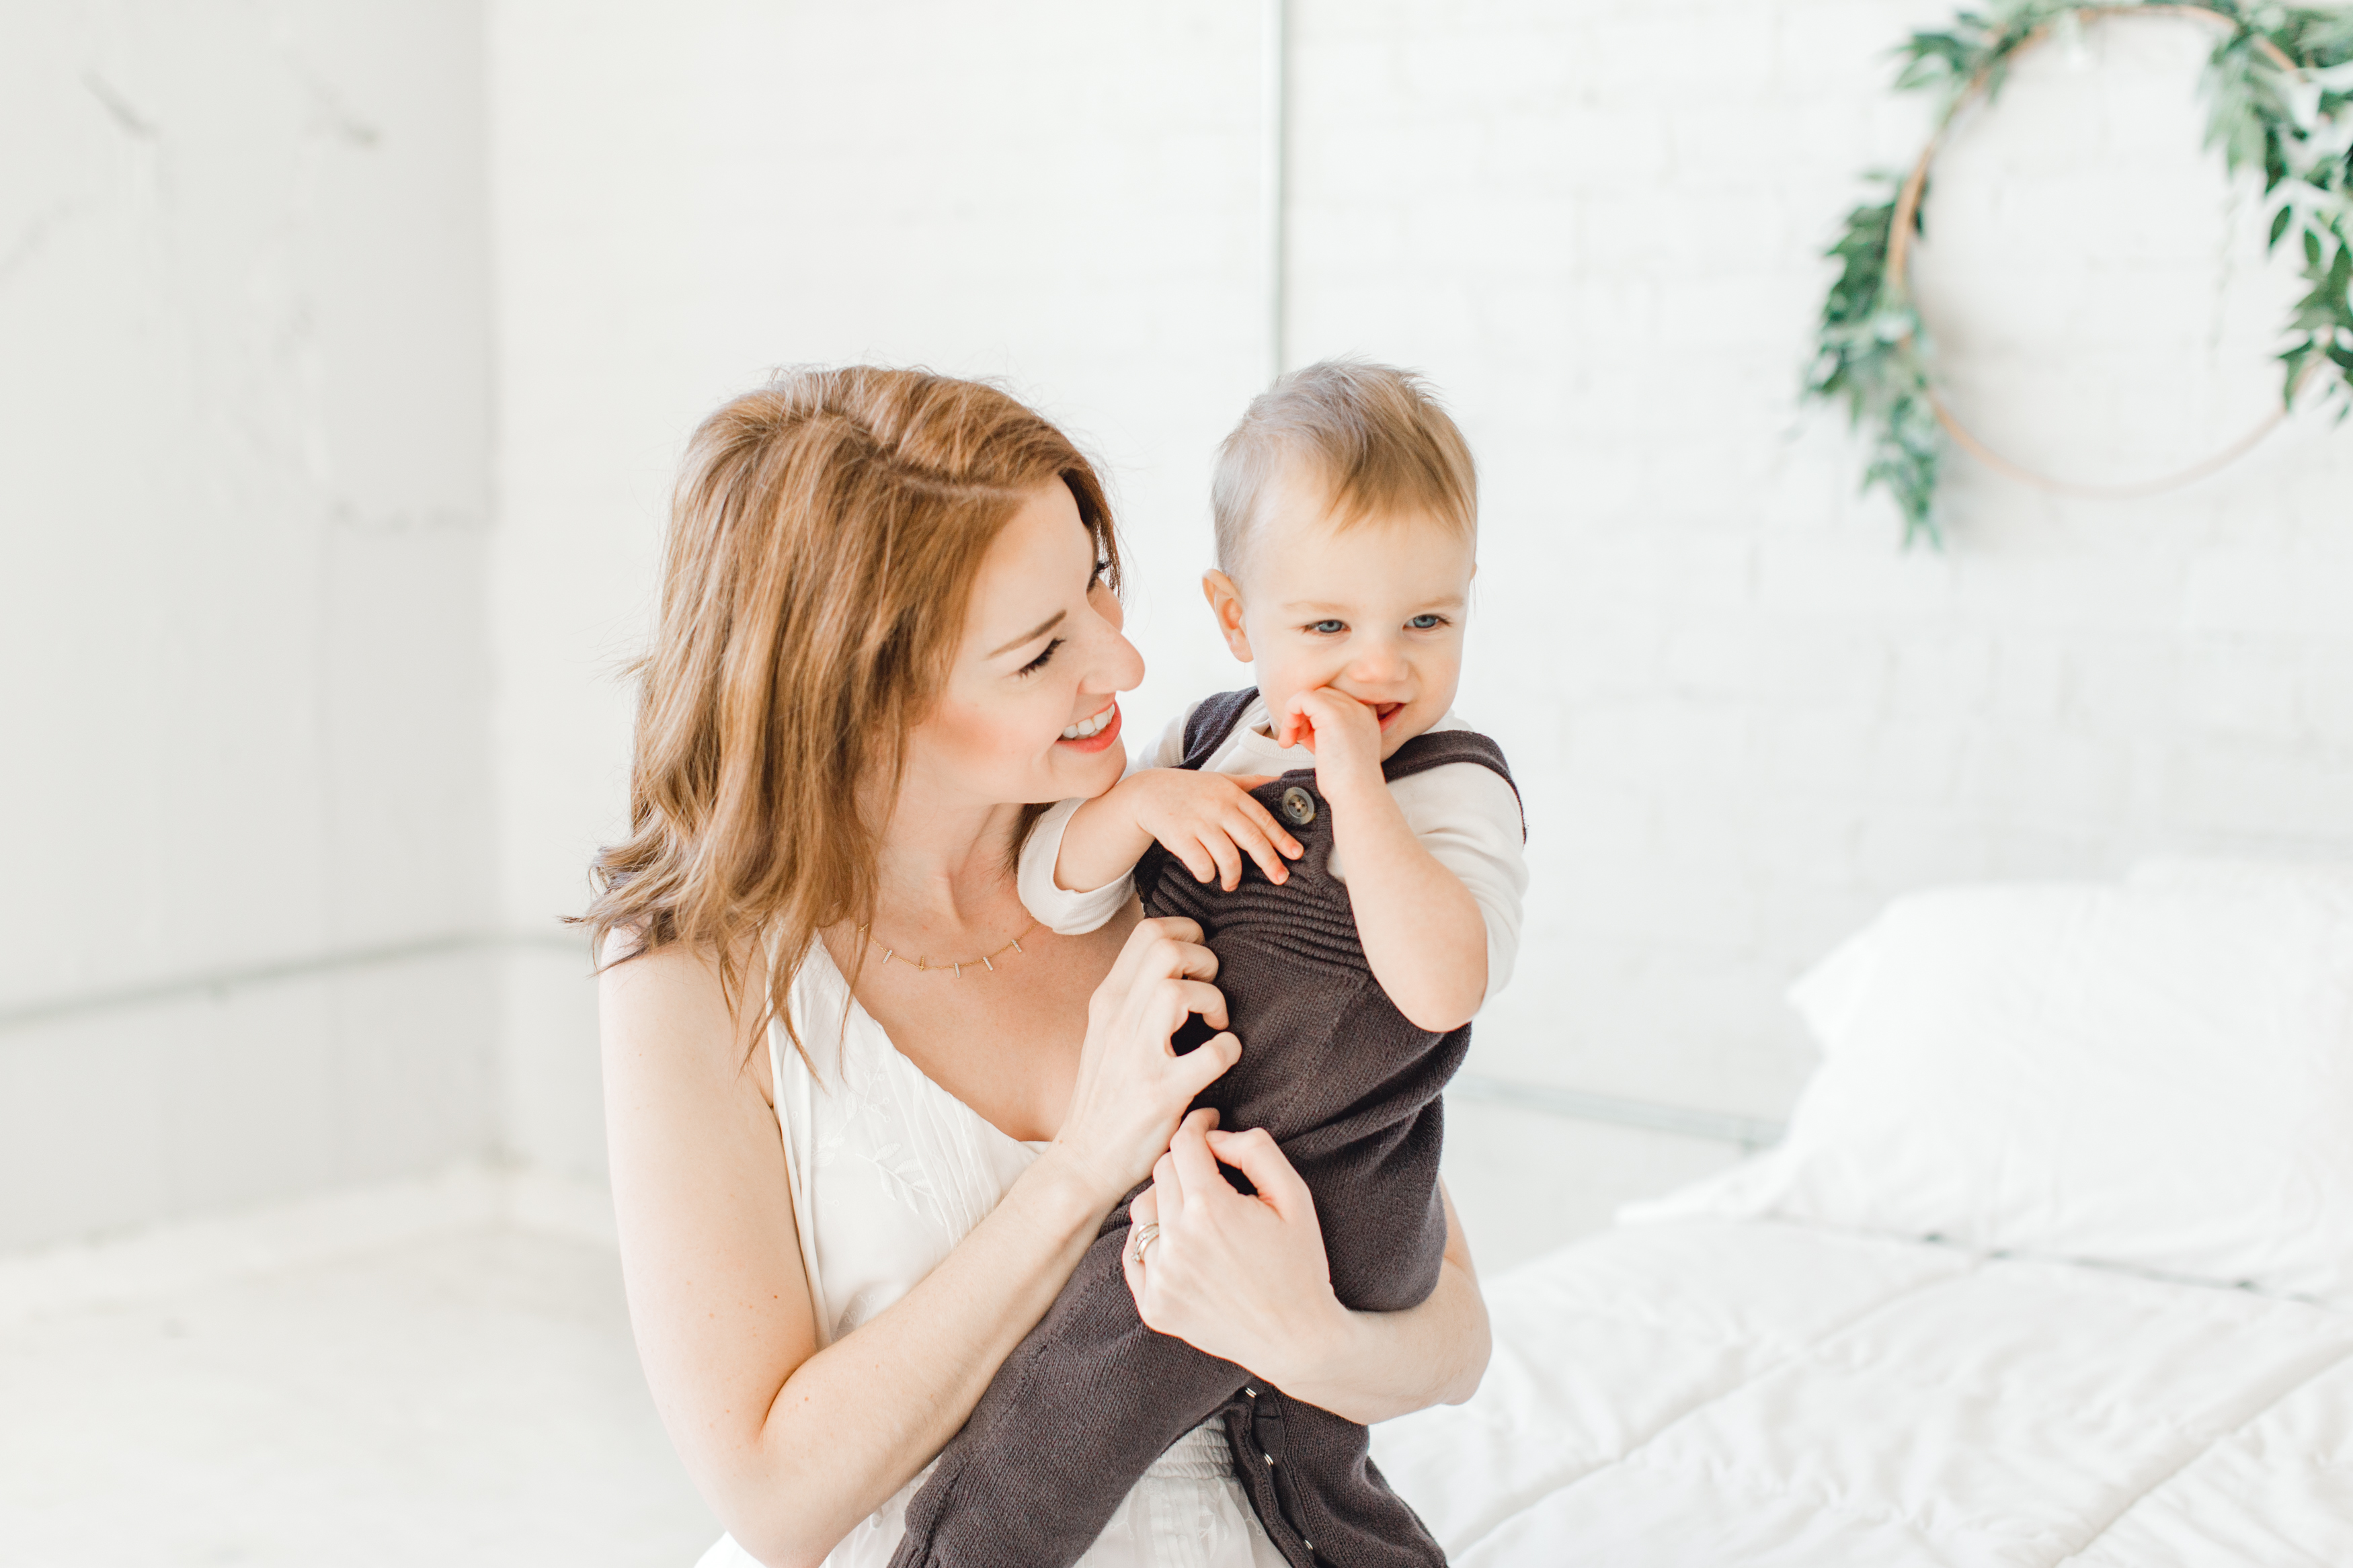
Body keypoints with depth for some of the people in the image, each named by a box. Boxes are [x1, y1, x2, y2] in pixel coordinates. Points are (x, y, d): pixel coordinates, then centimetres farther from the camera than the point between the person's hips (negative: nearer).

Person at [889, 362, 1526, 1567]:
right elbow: (1055, 895, 0)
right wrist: (1140, 802, -19)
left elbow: (1442, 986, -32)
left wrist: (1356, 788, -33)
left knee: (1087, 1377, -13)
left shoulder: (1454, 789, -16)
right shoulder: (1210, 743, 2)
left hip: (1320, 1208, -7)